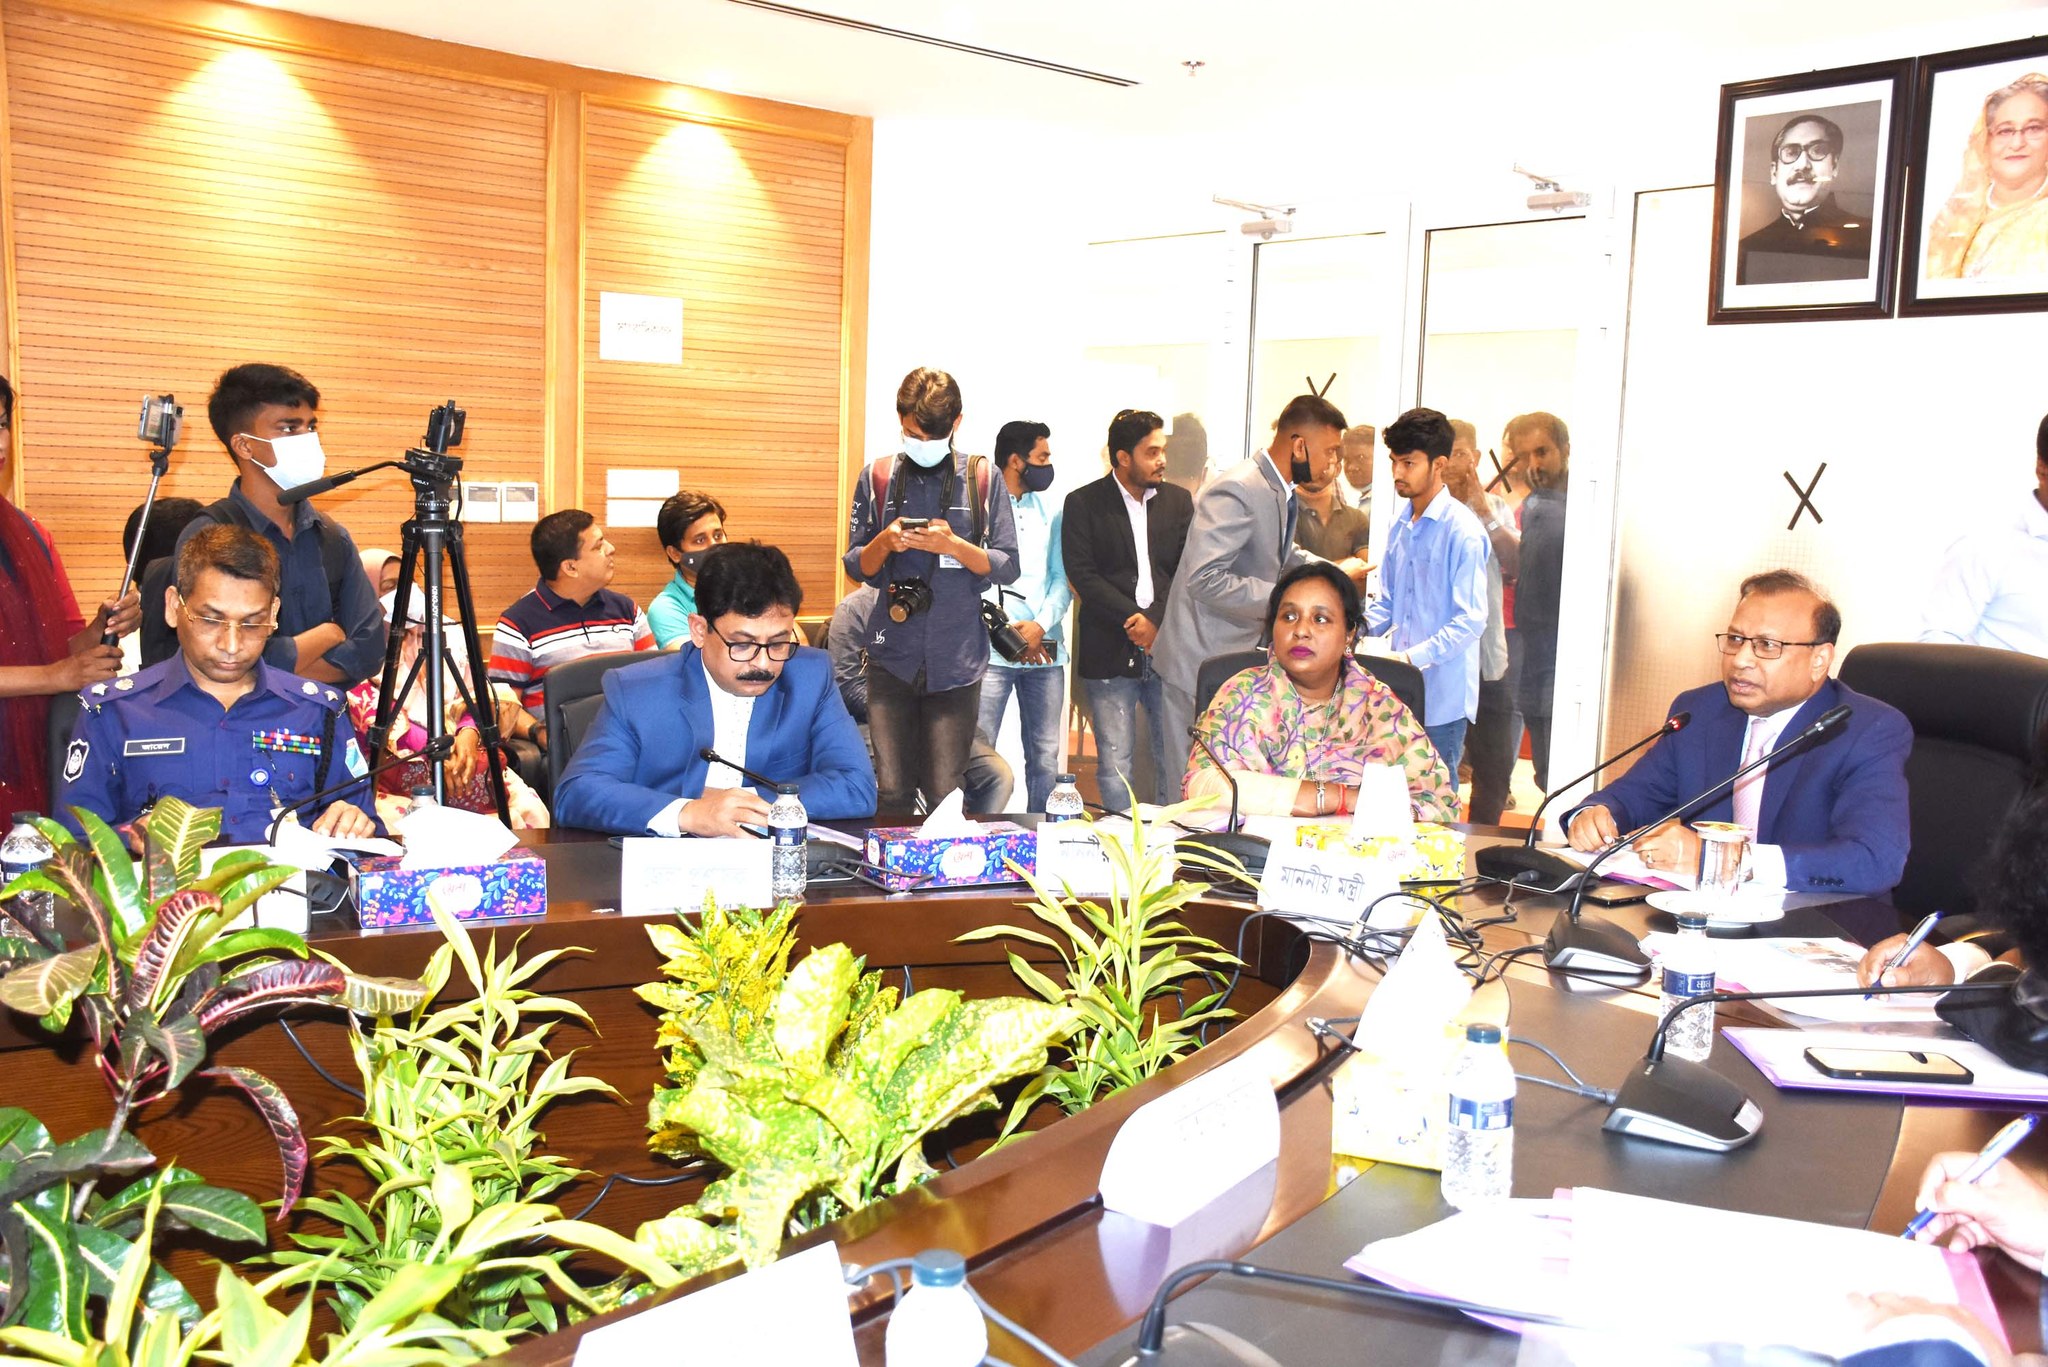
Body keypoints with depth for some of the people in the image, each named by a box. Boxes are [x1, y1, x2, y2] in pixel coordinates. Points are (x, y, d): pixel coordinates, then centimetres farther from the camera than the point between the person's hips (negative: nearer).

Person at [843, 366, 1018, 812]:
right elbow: (856, 567, 10)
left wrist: (954, 546, -14)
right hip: (892, 655, 1)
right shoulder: (877, 476, 8)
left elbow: (1008, 567, 2)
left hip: (957, 657, -1)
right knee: (892, 792, 1)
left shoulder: (982, 478, 4)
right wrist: (884, 543, -11)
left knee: (945, 795, 1)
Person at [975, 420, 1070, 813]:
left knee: (1046, 755, 5)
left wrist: (1041, 625, -7)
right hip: (991, 649, -4)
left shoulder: (1050, 512, 15)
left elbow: (1061, 578, 11)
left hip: (1044, 649, 4)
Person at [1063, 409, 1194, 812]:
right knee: (1115, 766, 0)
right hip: (1110, 653, -3)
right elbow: (1082, 575, -7)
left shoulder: (1179, 501, 12)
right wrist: (1133, 620, -14)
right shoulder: (1083, 503, 2)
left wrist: (1156, 621, -9)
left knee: (1177, 760, 3)